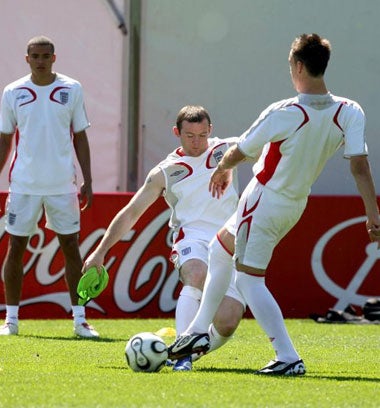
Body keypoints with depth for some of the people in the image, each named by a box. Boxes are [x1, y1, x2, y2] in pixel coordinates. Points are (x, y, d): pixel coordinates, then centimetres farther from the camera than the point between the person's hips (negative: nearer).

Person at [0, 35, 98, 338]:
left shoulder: (71, 89, 2)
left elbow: (80, 137, 6)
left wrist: (88, 182, 2)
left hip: (62, 185, 0)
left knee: (71, 247, 1)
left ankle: (79, 319, 7)